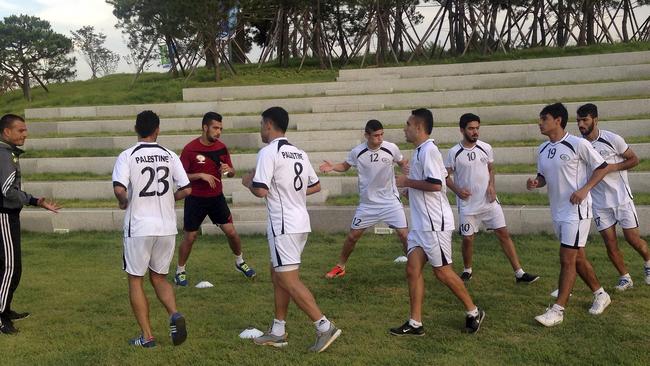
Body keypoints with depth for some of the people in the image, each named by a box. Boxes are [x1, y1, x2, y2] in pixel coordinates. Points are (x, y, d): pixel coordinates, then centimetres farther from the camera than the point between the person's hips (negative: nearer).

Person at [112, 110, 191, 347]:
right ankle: (175, 315, -5)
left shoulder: (128, 156, -6)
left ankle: (147, 336, 11)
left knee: (135, 280, 11)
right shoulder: (170, 156, 3)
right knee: (159, 277, 20)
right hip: (167, 227, 3)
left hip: (139, 227, -3)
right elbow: (186, 189, 0)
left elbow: (119, 189, -20)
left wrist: (124, 203, 2)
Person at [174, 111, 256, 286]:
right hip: (195, 199, -3)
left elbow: (232, 173, 10)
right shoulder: (190, 149, -13)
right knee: (189, 237, 3)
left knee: (231, 232, 1)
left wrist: (228, 170, -13)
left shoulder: (221, 147, 0)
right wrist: (201, 175, -24)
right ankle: (180, 271, 22)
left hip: (217, 197, 4)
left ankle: (240, 262, 25)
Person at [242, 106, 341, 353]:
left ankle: (325, 326, -7)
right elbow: (315, 186, 17)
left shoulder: (268, 152, -13)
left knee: (289, 280, -4)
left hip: (283, 225, -9)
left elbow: (261, 191, -20)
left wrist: (248, 182, 1)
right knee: (277, 274, 16)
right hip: (300, 222, 9)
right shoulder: (299, 154, 12)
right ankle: (278, 332, 22)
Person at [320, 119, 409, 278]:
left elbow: (402, 163, 8)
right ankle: (340, 267, 29)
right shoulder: (357, 152, -10)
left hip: (390, 201, -1)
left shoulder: (391, 148, -11)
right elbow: (345, 166, 9)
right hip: (367, 203, 1)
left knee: (404, 234, -8)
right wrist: (333, 166, -11)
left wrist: (406, 167, -15)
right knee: (352, 235, 8)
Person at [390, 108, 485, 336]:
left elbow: (435, 184, -25)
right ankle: (415, 324, 9)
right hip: (421, 223, 10)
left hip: (435, 223, -9)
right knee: (413, 269, 5)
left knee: (442, 271, 1)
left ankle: (474, 312, 19)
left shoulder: (428, 150, -16)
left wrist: (407, 182, -14)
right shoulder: (419, 151, 14)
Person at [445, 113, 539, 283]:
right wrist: (457, 190, -15)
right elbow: (446, 175, 0)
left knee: (503, 233, 0)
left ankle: (519, 273, 4)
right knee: (467, 239, 4)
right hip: (467, 204, -2)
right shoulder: (454, 153, -8)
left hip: (489, 201, 2)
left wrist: (491, 185, -4)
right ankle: (467, 270, 29)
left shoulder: (486, 148, 1)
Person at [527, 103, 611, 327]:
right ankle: (600, 294, 34)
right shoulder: (542, 150, 7)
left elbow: (602, 167, -7)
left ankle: (558, 311, -4)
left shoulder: (578, 144, -13)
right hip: (557, 212, 8)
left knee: (567, 260, -8)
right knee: (577, 258, 16)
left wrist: (584, 190, -18)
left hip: (576, 210, -7)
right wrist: (536, 182, -5)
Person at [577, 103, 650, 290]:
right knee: (610, 243, 2)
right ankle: (625, 278, 19)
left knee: (632, 238, 3)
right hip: (599, 203, 3)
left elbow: (634, 159, -2)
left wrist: (613, 167, -18)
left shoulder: (612, 139, -11)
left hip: (621, 197, -3)